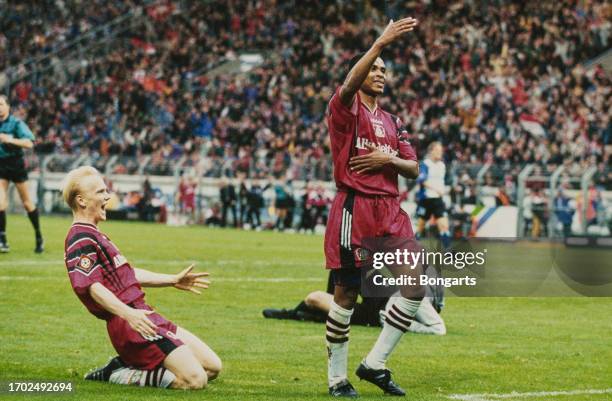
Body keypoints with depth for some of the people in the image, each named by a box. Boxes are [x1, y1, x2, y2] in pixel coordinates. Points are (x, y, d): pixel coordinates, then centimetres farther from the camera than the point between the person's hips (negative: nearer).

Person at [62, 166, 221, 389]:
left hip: (145, 316, 11)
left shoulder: (92, 236, 22)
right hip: (130, 326, -11)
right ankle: (125, 376, -8)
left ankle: (126, 367, 8)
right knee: (195, 379, -20)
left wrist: (174, 280, 32)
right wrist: (128, 314, -38)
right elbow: (92, 286, -24)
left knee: (212, 367, 8)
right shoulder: (81, 239, -12)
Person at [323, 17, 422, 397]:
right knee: (347, 294, -3)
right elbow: (350, 84, -23)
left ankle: (375, 364, 7)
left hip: (389, 209, 7)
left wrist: (389, 159, -6)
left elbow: (414, 169, 16)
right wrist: (381, 43, -33)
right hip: (355, 208, -6)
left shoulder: (392, 122, 20)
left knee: (417, 284, -3)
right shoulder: (345, 109, 0)